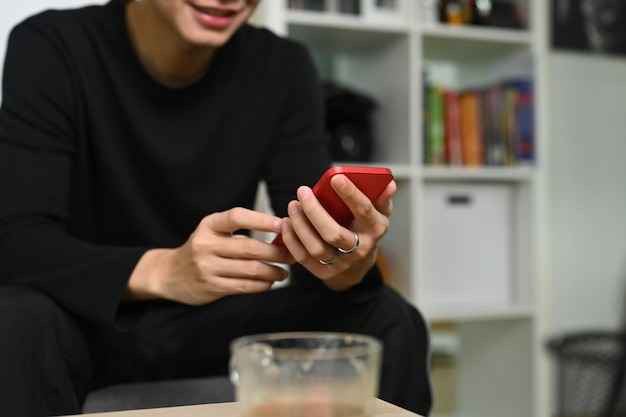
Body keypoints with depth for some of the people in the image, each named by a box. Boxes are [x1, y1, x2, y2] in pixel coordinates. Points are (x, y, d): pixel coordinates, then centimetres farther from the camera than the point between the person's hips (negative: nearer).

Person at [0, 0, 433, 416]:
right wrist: (163, 271, -40)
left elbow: (310, 240, -11)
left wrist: (349, 262, -36)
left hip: (215, 324, 2)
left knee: (390, 320, -20)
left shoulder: (283, 67, -5)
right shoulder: (50, 48, -14)